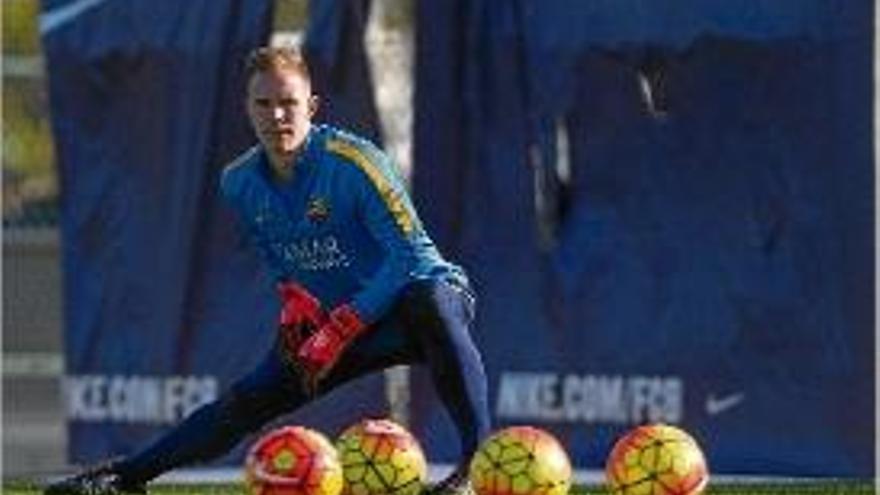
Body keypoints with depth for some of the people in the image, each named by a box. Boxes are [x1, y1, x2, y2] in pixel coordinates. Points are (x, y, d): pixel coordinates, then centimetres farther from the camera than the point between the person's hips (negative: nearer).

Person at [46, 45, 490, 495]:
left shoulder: (351, 162, -22)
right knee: (248, 401, 0)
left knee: (432, 304, -41)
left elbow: (411, 253, -24)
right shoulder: (240, 183, -1)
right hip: (331, 320, 6)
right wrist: (295, 299, -5)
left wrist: (339, 331, -24)